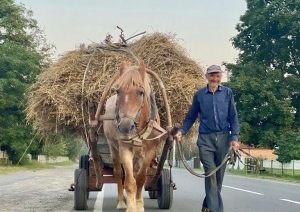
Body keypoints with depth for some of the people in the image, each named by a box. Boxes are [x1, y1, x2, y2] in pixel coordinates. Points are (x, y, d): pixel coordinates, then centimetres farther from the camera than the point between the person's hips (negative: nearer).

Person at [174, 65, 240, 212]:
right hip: (205, 139, -1)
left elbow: (233, 117, 3)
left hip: (223, 138, 1)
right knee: (211, 174, -9)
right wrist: (181, 132, -6)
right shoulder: (199, 94, 4)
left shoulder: (227, 93, 4)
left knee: (219, 175, 10)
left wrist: (234, 137, -6)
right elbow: (190, 117, 8)